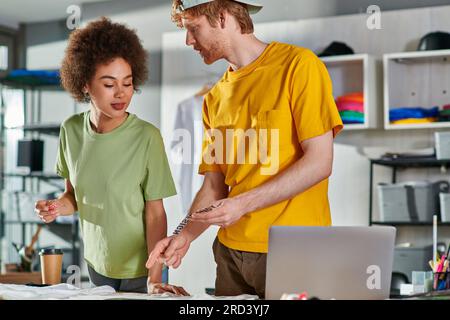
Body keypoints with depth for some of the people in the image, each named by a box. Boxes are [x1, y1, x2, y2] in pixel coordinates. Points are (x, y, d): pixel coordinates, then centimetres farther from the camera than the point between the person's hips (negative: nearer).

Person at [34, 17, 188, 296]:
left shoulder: (147, 137, -19)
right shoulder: (71, 131, -7)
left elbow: (155, 213, -14)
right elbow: (75, 194, 7)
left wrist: (154, 278, -21)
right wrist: (58, 206, -15)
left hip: (139, 269, -4)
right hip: (96, 262, 4)